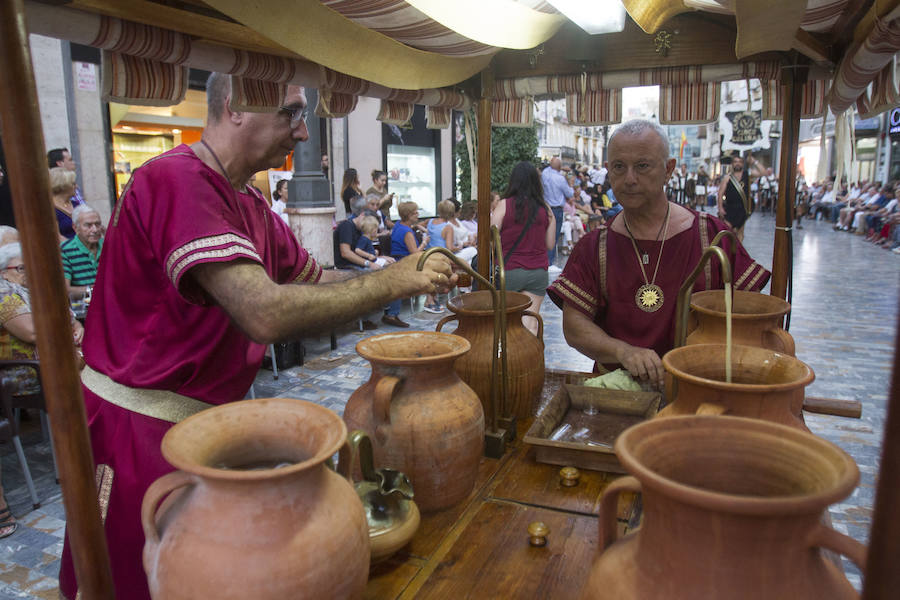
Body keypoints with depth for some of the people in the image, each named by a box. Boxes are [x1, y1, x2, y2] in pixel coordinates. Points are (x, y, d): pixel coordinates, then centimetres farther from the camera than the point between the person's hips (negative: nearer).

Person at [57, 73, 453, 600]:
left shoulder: (251, 205, 8)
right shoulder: (179, 180, -23)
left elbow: (317, 279, 12)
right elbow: (266, 313, -33)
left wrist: (421, 275, -1)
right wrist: (393, 281, -24)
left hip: (205, 418, 9)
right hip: (140, 425, -8)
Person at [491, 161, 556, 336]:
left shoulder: (504, 205, -7)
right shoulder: (546, 209, 0)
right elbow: (550, 244, 7)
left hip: (510, 270, -2)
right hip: (538, 272, 2)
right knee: (530, 324, 4)